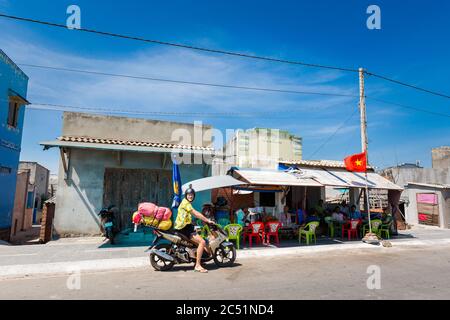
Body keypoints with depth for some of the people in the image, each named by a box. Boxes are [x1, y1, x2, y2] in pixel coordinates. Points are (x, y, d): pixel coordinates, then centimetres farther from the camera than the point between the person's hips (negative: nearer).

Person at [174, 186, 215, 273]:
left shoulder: (188, 203, 20)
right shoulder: (185, 202, -12)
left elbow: (194, 214, 22)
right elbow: (196, 213, -18)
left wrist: (204, 219, 14)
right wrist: (207, 220, -15)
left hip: (187, 226, 11)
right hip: (184, 227, -11)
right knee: (202, 242, -20)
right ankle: (197, 265, -17)